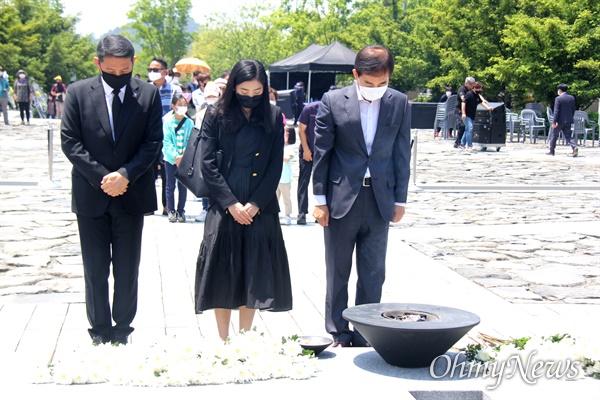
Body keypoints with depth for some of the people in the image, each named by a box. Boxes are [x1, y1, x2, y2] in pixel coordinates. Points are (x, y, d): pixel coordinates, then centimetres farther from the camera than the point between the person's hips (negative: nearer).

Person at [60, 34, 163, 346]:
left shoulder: (148, 94, 0)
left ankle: (122, 329, 22)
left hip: (131, 194, 0)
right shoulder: (78, 92, 0)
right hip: (90, 195, 0)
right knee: (95, 271, 8)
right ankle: (99, 331, 21)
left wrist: (125, 174, -15)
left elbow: (153, 143, -2)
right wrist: (101, 177, -12)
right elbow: (70, 141, -4)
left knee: (127, 271, 7)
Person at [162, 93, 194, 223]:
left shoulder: (189, 123, 0)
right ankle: (171, 211, 12)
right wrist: (175, 156, -15)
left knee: (183, 186, 5)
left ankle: (181, 211, 13)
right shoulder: (167, 121, -3)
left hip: (185, 159, 1)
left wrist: (184, 156, -15)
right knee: (170, 186, 4)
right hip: (170, 158, -1)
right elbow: (166, 142, -7)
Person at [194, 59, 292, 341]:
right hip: (224, 206, -1)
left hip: (260, 207, 1)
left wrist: (255, 204, -7)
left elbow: (276, 165, 3)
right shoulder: (217, 115, 1)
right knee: (222, 274, 2)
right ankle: (223, 341, 13)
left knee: (255, 275, 5)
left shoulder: (273, 117, 5)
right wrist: (231, 203, -10)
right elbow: (207, 163, -3)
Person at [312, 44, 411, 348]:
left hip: (380, 200, 2)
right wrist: (320, 200, -4)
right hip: (342, 198, -1)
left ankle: (366, 335, 20)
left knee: (373, 274, 8)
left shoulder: (399, 103, 1)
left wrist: (400, 200, 5)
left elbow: (401, 153, 6)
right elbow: (321, 152, -2)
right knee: (337, 273, 8)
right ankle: (339, 335, 21)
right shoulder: (333, 101, -5)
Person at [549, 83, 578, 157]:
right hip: (568, 121, 5)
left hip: (560, 121, -5)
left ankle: (551, 151, 16)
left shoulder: (558, 98, -12)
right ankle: (574, 147, -17)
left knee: (554, 135, 10)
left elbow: (556, 111, -16)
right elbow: (573, 110, 13)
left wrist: (554, 122, -17)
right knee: (568, 136, 7)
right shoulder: (572, 98, 7)